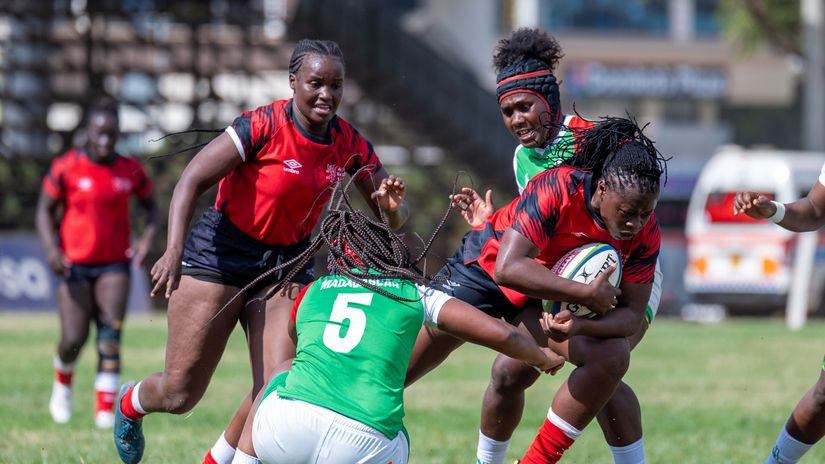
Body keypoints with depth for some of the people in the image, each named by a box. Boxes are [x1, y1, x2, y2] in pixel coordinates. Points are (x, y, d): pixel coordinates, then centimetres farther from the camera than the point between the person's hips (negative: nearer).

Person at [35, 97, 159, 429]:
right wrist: (51, 249, -14)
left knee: (110, 336, -13)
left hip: (114, 264, 1)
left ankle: (105, 412, -13)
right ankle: (63, 382, 27)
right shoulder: (65, 168, -5)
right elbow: (45, 211, 2)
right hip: (74, 264, -1)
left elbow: (151, 206, 15)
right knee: (73, 340, -7)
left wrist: (147, 238, -3)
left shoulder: (130, 170, 1)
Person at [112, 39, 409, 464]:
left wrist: (392, 206, -20)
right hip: (220, 254, -4)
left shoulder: (349, 145, -4)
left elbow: (394, 218, 5)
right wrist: (174, 249, -33)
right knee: (179, 393, -1)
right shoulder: (263, 126, -19)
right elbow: (192, 181, -20)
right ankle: (130, 404, 35)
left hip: (287, 264, 5)